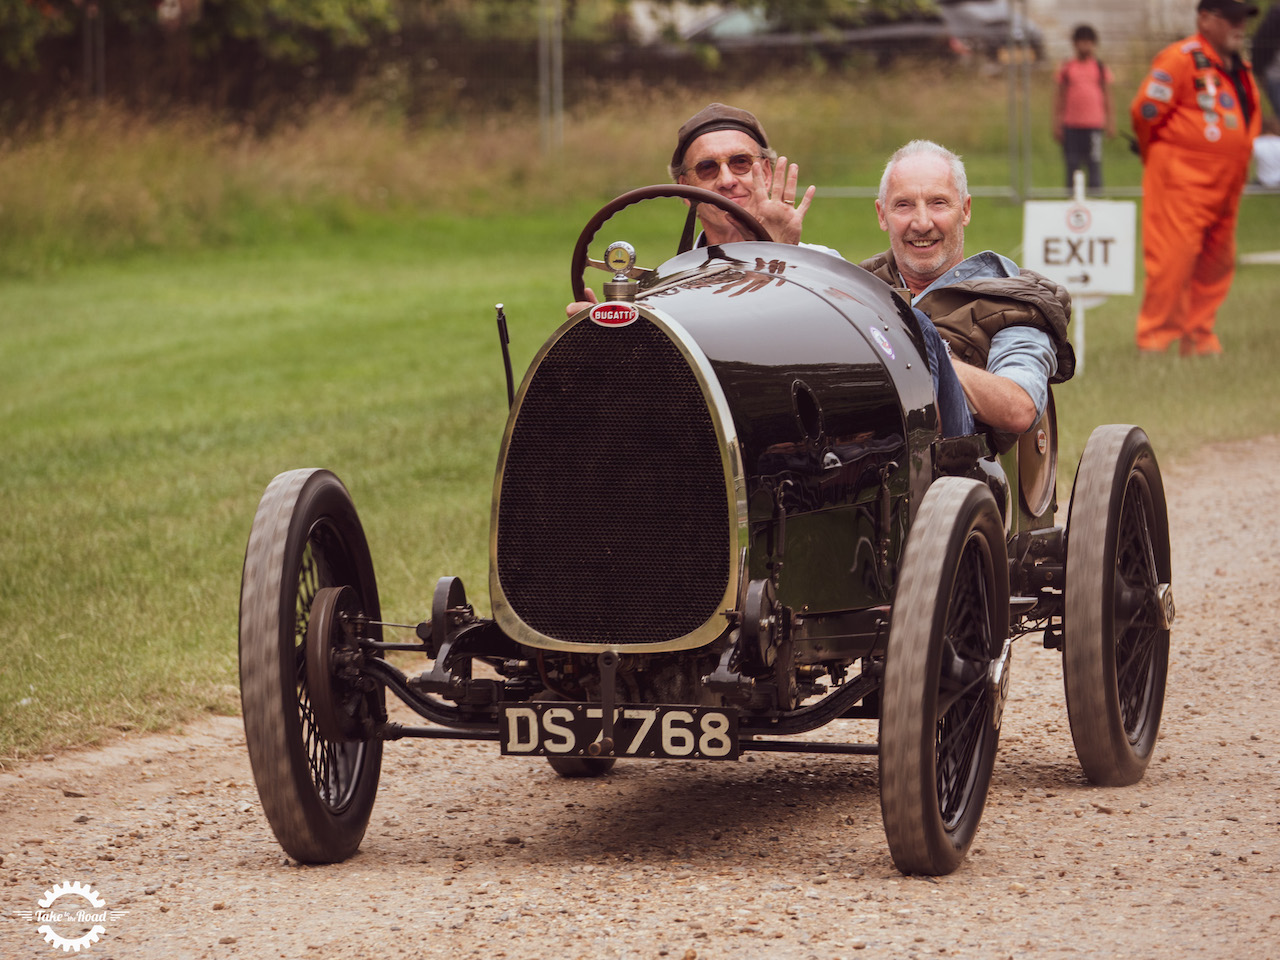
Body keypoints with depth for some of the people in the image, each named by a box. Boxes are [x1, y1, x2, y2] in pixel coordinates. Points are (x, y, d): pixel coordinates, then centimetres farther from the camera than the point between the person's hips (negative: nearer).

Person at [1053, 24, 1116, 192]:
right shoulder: (1066, 68, 8)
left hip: (1094, 124, -1)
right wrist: (1057, 124, 6)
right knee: (1072, 165, 2)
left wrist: (1110, 122, 6)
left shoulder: (1101, 68, 8)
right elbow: (1059, 97, 11)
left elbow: (1107, 97, 12)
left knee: (1094, 164, -5)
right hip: (1071, 126, 1)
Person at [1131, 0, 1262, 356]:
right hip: (1182, 182, -8)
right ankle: (1154, 341, -5)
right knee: (1173, 259, -11)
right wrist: (1158, 159, 2)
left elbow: (1250, 117, 28)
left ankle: (1199, 339, 19)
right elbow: (1144, 111, -12)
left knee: (1217, 263, 10)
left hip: (1225, 186, 8)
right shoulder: (1180, 59, -12)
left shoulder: (1241, 69, 14)